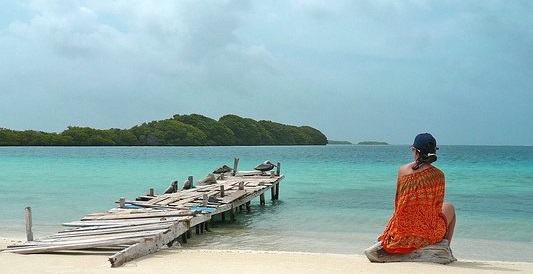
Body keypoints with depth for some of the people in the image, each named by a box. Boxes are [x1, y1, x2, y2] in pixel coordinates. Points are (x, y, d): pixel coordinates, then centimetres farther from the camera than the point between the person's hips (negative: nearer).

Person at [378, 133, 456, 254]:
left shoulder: (402, 170, -5)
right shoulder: (438, 174, -10)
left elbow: (397, 202, 4)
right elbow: (438, 206, -1)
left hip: (402, 228, 3)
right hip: (428, 231, -3)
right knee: (450, 207, 30)